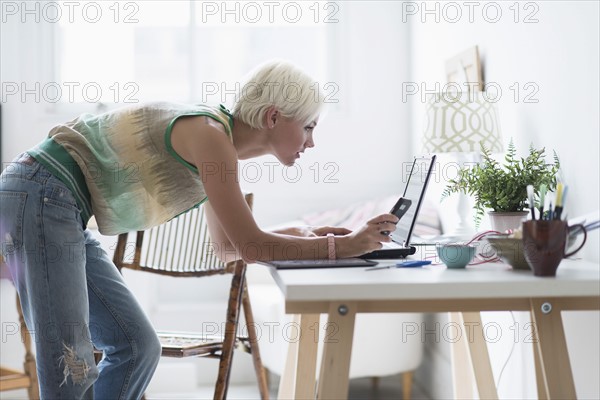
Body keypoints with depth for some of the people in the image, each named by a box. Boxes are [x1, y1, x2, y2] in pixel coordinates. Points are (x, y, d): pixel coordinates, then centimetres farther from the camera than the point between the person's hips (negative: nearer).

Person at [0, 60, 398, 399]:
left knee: (137, 347, 8)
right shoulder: (208, 132, -18)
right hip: (42, 196, -10)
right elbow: (250, 246, -18)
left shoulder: (222, 142, 10)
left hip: (65, 211, 10)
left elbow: (227, 246, 20)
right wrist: (342, 246, -12)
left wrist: (303, 235, 10)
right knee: (73, 368, -14)